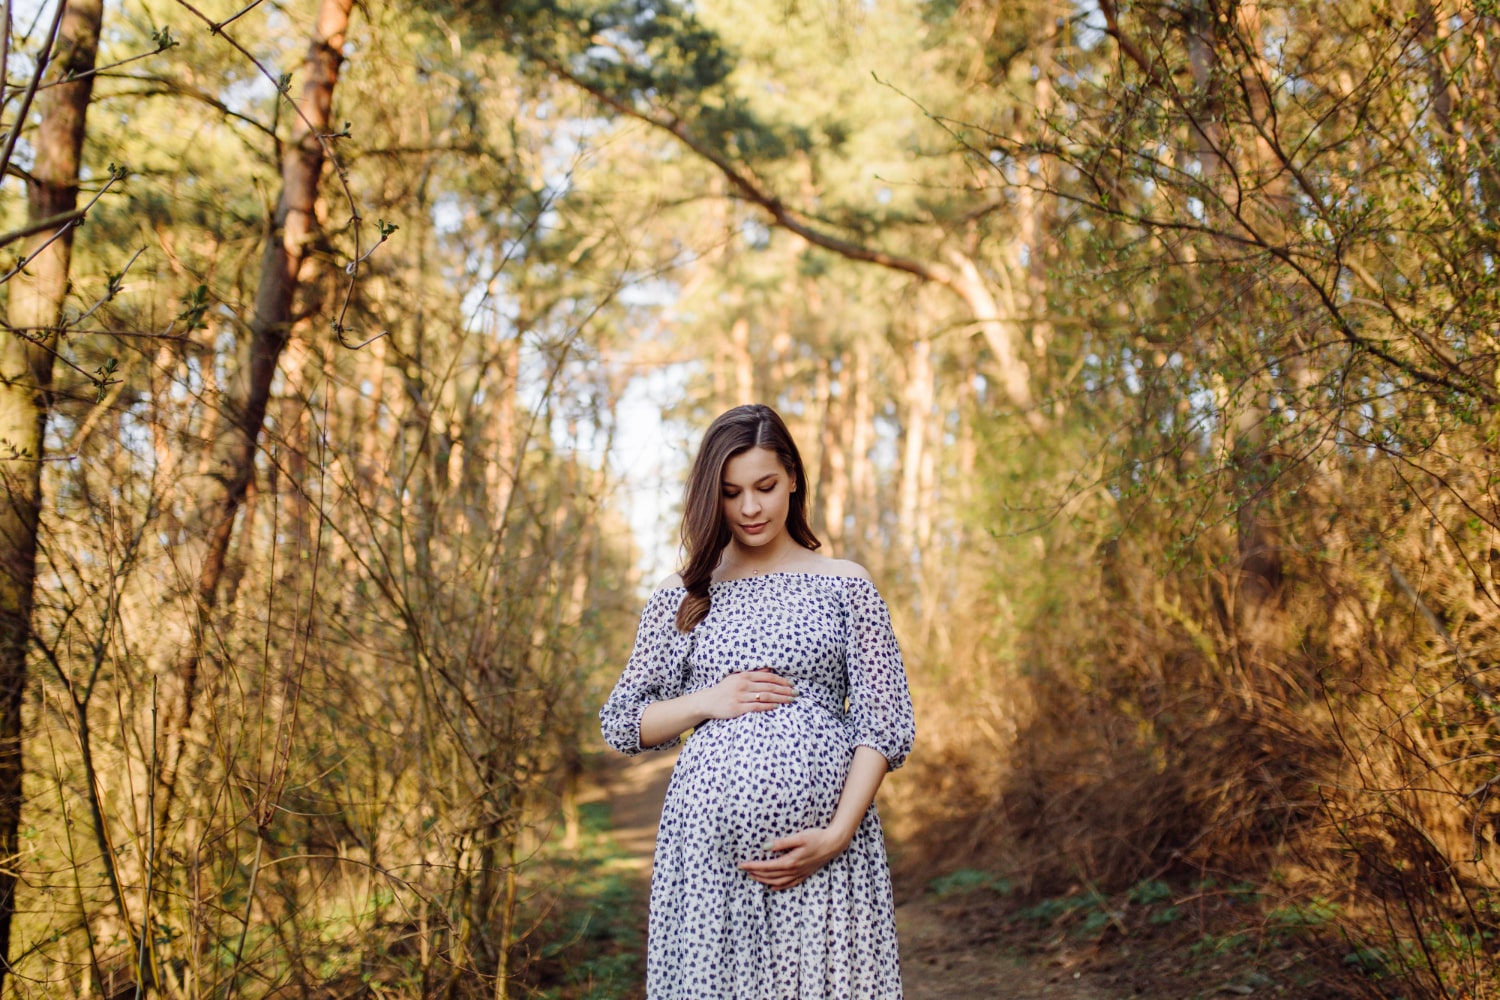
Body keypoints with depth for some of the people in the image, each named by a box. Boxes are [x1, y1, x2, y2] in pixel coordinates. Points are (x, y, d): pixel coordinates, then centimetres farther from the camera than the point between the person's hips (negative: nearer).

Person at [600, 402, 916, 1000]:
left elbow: (885, 725, 1)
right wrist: (708, 702, -5)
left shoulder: (844, 586, 6)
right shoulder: (682, 598, 11)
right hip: (709, 839, 1)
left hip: (823, 842, -1)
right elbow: (620, 724, 12)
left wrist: (837, 834, -10)